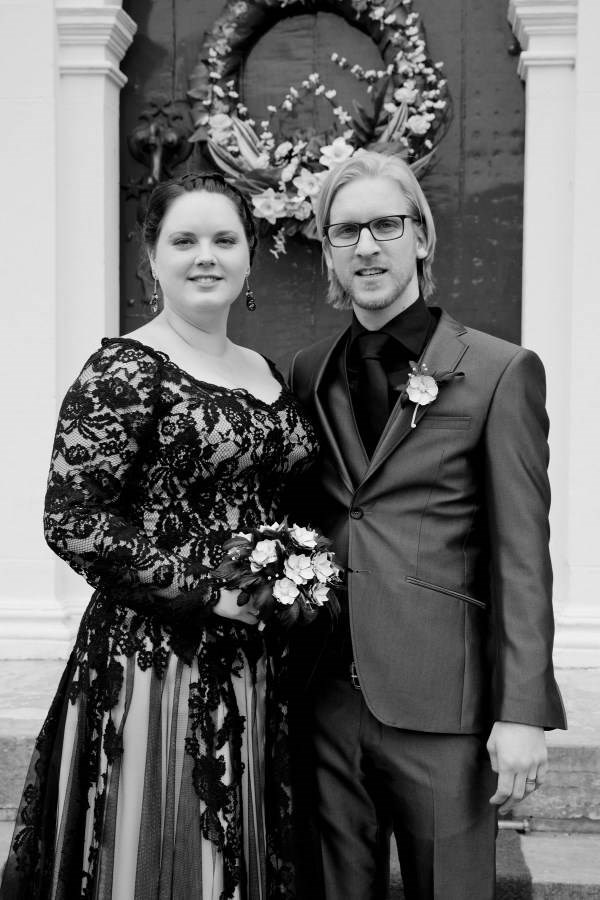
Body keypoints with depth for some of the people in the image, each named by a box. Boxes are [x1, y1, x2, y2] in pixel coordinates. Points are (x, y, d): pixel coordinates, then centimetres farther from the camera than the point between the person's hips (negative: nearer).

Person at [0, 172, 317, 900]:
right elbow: (71, 521, -16)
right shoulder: (125, 371, -10)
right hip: (155, 657, -6)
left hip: (254, 666, 7)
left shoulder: (266, 375, 11)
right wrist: (203, 586, -17)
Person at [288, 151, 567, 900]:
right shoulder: (309, 374, 10)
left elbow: (521, 555, -7)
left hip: (440, 701, -4)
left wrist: (523, 712, -12)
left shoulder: (499, 372, -4)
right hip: (325, 698, 4)